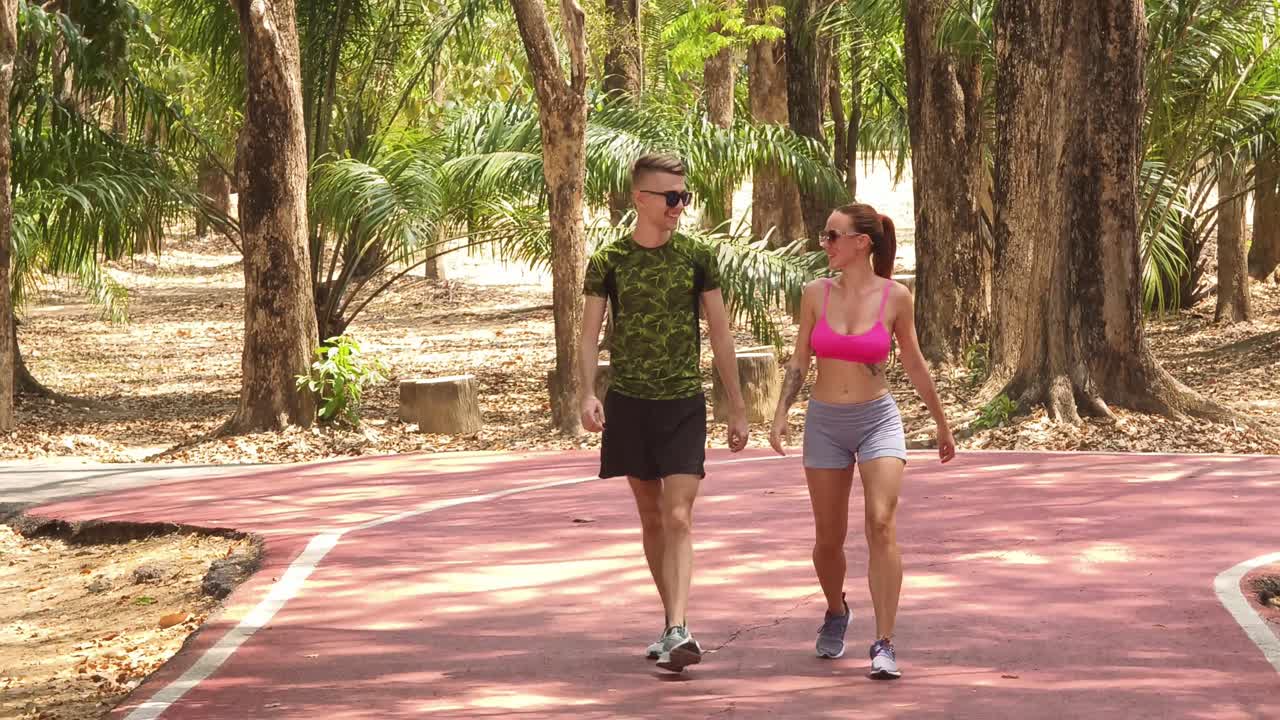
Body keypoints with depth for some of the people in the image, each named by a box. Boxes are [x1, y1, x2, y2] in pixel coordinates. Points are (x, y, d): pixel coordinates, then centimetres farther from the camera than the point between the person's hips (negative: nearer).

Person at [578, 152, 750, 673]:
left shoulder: (697, 258, 1)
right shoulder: (609, 261, 0)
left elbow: (720, 333, 6)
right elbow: (590, 334, -2)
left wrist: (737, 408, 6)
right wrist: (588, 394, -19)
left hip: (684, 402, -1)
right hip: (629, 402, 1)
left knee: (678, 518, -12)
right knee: (651, 517, 11)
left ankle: (678, 632, -19)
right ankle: (672, 622, 23)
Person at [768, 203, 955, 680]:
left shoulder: (895, 297, -5)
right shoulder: (816, 294, -1)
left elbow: (913, 364, 6)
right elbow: (799, 361, 5)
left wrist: (942, 424, 13)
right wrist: (780, 416, -7)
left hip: (878, 420, -2)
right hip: (825, 423, 2)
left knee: (882, 525, -20)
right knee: (828, 539, 9)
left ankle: (884, 646, -18)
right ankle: (836, 611, 41)